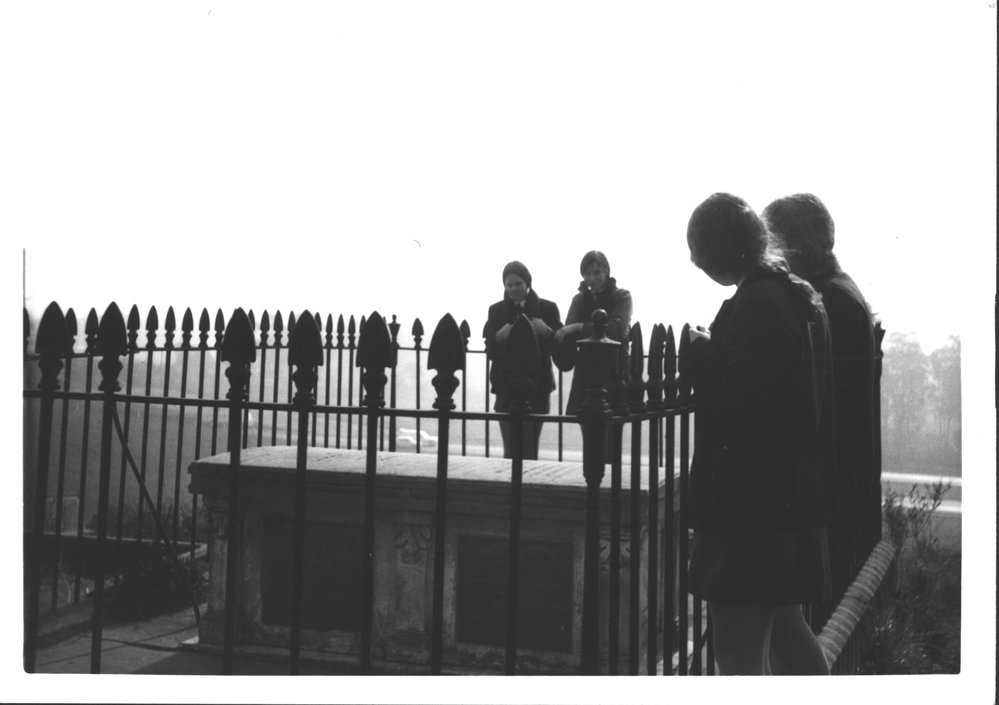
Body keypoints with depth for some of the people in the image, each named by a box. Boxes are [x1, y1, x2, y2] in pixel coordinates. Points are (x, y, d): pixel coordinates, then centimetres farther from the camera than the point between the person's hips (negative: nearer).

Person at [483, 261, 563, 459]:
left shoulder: (547, 308, 4)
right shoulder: (497, 311, 7)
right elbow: (490, 352, 4)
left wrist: (546, 331, -17)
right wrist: (499, 336, -16)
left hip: (537, 388, -1)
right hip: (507, 388, 1)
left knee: (529, 448, -2)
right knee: (510, 448, -2)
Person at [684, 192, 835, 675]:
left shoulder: (755, 306, -18)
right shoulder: (797, 297, 11)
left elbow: (732, 412, -20)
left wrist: (699, 357, -7)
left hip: (750, 508, -10)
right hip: (790, 499, 10)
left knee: (740, 654, -1)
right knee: (784, 627, 24)